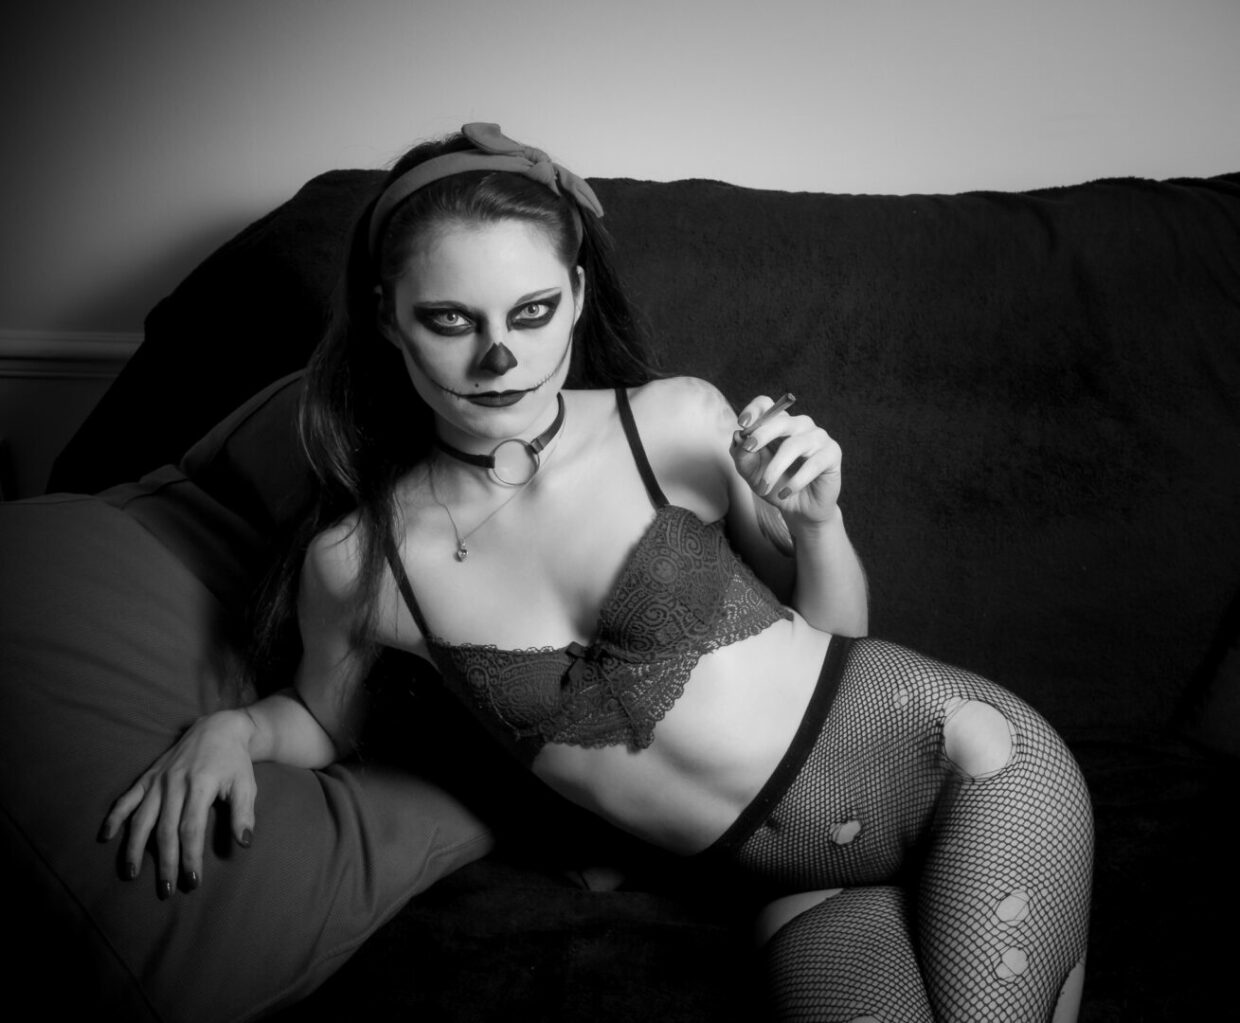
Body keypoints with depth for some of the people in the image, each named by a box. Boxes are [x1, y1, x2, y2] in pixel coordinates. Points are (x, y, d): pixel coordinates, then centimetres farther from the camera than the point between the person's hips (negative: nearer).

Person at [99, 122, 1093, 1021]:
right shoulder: (358, 564, -6)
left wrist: (816, 519, -14)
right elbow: (326, 723, 17)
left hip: (965, 763, 0)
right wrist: (229, 729, -4)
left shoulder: (678, 423, -9)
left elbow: (836, 628, 5)